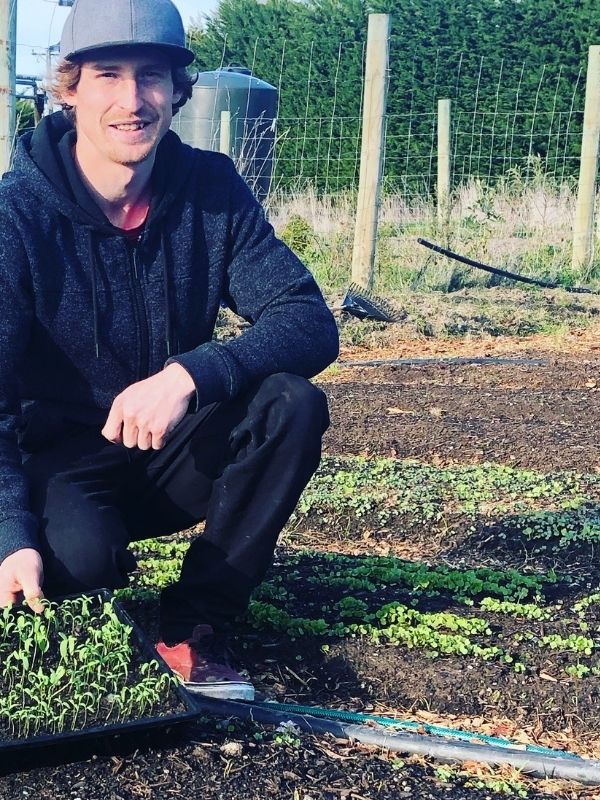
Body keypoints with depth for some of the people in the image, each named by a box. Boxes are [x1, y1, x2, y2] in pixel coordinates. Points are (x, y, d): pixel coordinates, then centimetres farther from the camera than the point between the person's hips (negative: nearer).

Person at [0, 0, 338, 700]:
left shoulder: (213, 190, -8)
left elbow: (311, 324, -17)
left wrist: (190, 374, -35)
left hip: (173, 455, 4)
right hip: (63, 457, -4)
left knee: (293, 404, -25)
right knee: (80, 553, -36)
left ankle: (192, 624, -12)